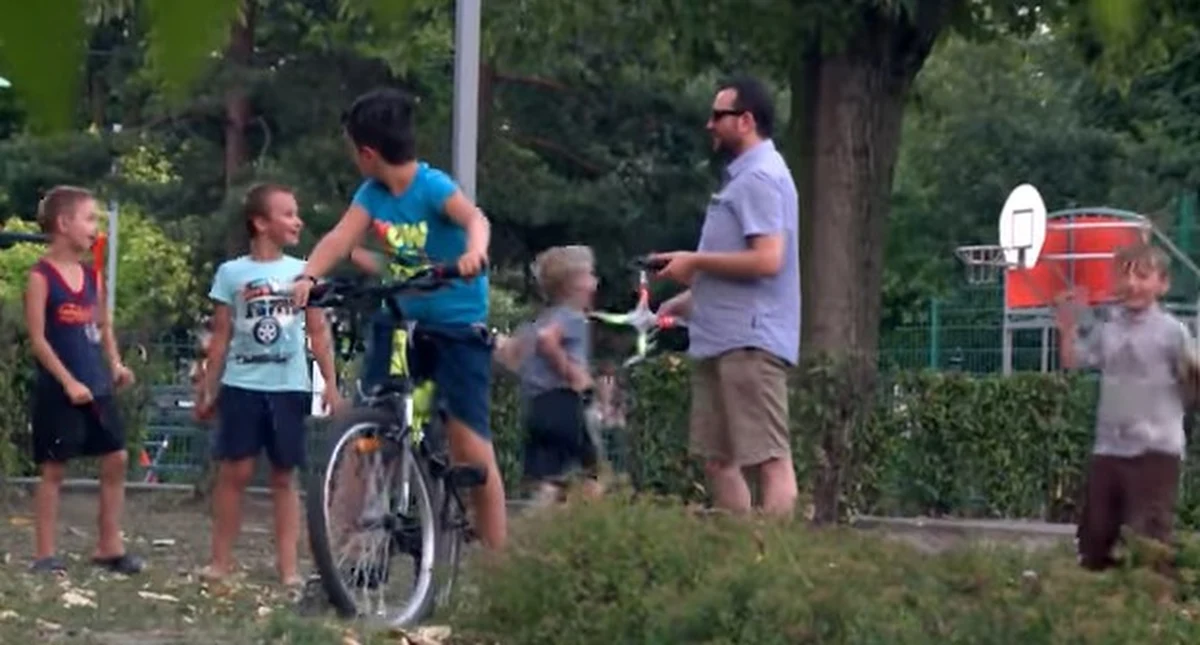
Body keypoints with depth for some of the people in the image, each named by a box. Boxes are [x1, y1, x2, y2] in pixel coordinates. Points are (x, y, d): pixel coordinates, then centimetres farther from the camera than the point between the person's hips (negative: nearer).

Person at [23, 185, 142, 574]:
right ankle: (44, 554, 7)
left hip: (96, 385, 7)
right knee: (54, 469, -1)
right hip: (58, 389, -7)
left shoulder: (92, 275, 10)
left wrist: (115, 364, 2)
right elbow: (37, 339, -14)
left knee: (116, 459, 5)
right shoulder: (41, 276, -10)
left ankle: (109, 547, 15)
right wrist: (68, 381, -17)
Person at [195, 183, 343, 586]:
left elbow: (318, 332, 6)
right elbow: (220, 337, 5)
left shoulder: (302, 272, 4)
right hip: (242, 385, -1)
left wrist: (331, 384, -2)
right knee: (234, 472, -3)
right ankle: (221, 560, 6)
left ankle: (288, 566, 7)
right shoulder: (232, 273, 2)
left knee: (284, 477, 5)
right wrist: (207, 390, 4)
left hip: (289, 387, 1)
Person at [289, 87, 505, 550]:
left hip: (458, 327, -5)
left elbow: (475, 219, -35)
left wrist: (474, 252, -58)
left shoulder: (433, 186, -18)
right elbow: (341, 237, -13)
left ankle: (497, 553, 2)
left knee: (470, 443, -7)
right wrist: (309, 276, -33)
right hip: (400, 320, 6)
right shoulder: (372, 193, -1)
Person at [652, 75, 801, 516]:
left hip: (749, 343, -11)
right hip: (723, 341, 11)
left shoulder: (760, 178, -11)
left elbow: (767, 260, -22)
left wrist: (695, 262, -12)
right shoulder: (742, 176, 21)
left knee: (769, 460, -10)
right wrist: (690, 300, 19)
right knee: (718, 459, 12)